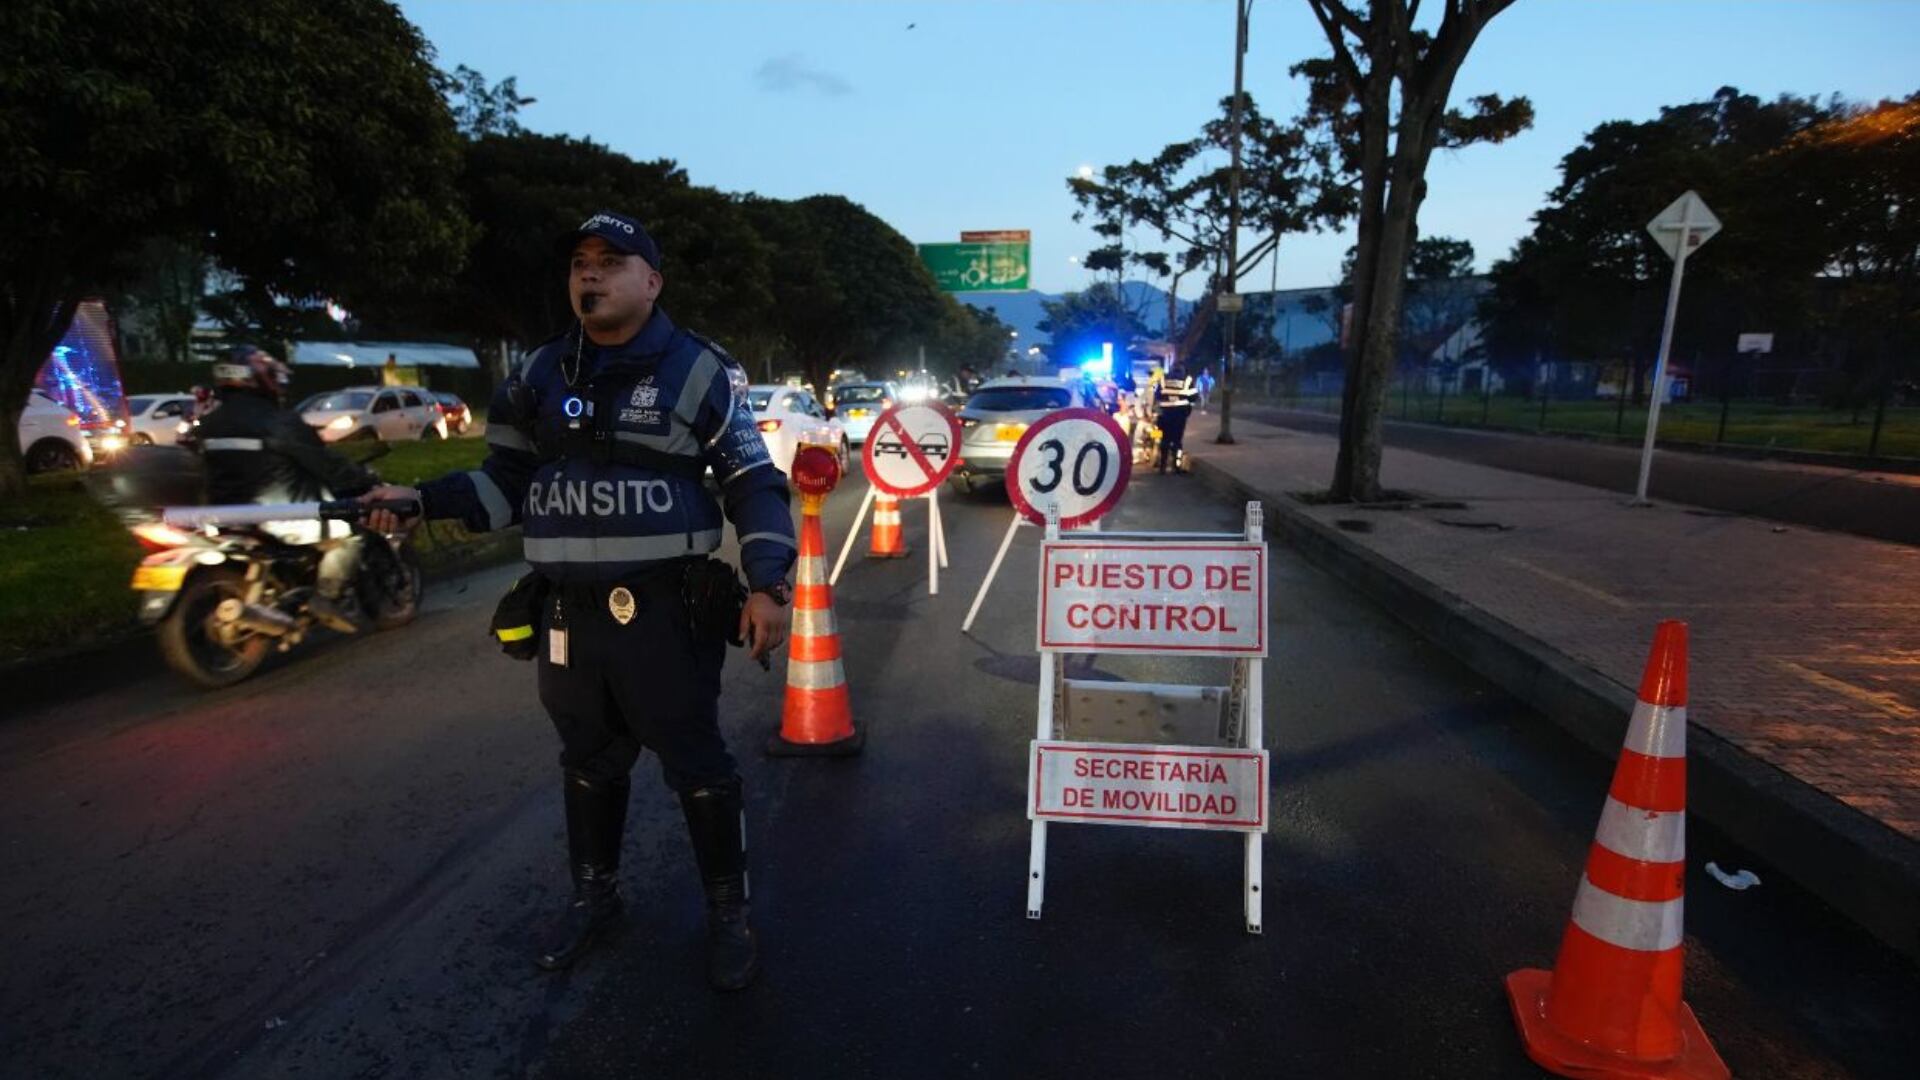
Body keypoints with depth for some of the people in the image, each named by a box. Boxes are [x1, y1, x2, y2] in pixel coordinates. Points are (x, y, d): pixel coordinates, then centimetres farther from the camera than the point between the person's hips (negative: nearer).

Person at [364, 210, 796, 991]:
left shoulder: (700, 371, -4)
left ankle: (729, 912, 23)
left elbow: (755, 484, -4)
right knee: (588, 764, 18)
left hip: (665, 611, -4)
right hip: (569, 613, 5)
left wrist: (767, 583, -14)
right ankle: (594, 895, 40)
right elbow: (507, 481, 16)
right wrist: (421, 500, 1)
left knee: (696, 766, 3)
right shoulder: (541, 375, 9)